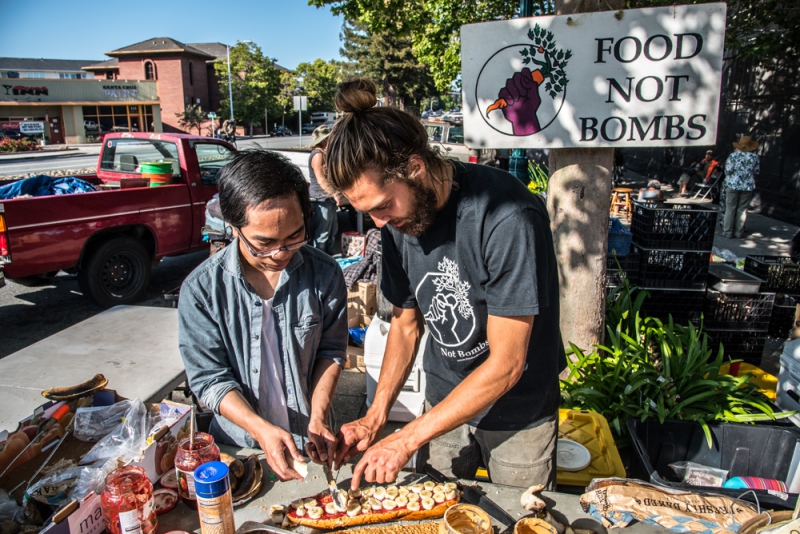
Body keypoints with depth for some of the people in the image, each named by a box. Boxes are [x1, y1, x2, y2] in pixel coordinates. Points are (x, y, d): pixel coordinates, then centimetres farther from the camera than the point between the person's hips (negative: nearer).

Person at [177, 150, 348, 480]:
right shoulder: (201, 289, -12)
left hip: (309, 443, 0)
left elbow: (331, 351, 2)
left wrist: (318, 417, -10)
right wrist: (262, 430, -21)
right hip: (238, 444, 1)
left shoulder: (324, 275, -8)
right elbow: (210, 378, -8)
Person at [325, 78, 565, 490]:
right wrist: (376, 416, -7)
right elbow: (406, 322, 3)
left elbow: (505, 364, -27)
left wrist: (407, 439, -22)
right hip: (443, 400, 5)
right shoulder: (397, 220, -9)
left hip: (519, 410, -4)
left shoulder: (508, 218, -30)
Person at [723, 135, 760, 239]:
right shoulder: (754, 156, -1)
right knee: (742, 210, 7)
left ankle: (727, 232, 6)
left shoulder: (733, 155, -9)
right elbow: (756, 171, 6)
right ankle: (738, 233, 11)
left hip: (733, 184, -2)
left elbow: (728, 171, -11)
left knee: (730, 208, 5)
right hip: (748, 186, 2)